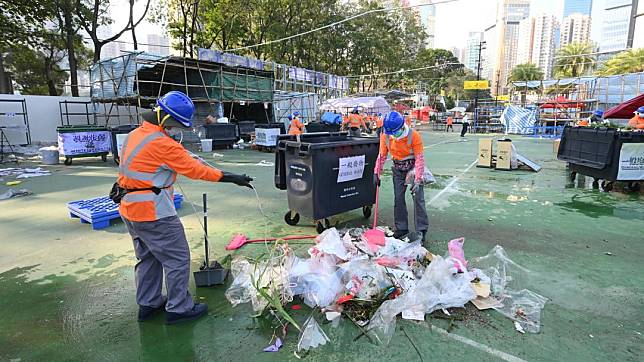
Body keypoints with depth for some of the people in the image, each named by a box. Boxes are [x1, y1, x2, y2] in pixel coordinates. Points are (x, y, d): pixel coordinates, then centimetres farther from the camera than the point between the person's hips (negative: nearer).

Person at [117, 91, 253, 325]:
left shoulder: (135, 135, 8)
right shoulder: (162, 144, -21)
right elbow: (194, 169, -21)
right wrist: (231, 178, -18)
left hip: (130, 210, 10)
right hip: (154, 213, -10)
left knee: (147, 257, 22)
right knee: (177, 259, 2)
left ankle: (148, 304, 35)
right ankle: (179, 309, 13)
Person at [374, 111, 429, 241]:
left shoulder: (414, 135, -22)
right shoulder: (385, 136, -11)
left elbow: (419, 158, -21)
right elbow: (382, 156, 2)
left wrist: (417, 180, -26)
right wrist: (377, 173, -2)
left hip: (413, 167, -4)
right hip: (398, 169, 4)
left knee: (418, 198, -6)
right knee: (398, 199, 6)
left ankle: (422, 230, 5)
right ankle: (401, 228, 19)